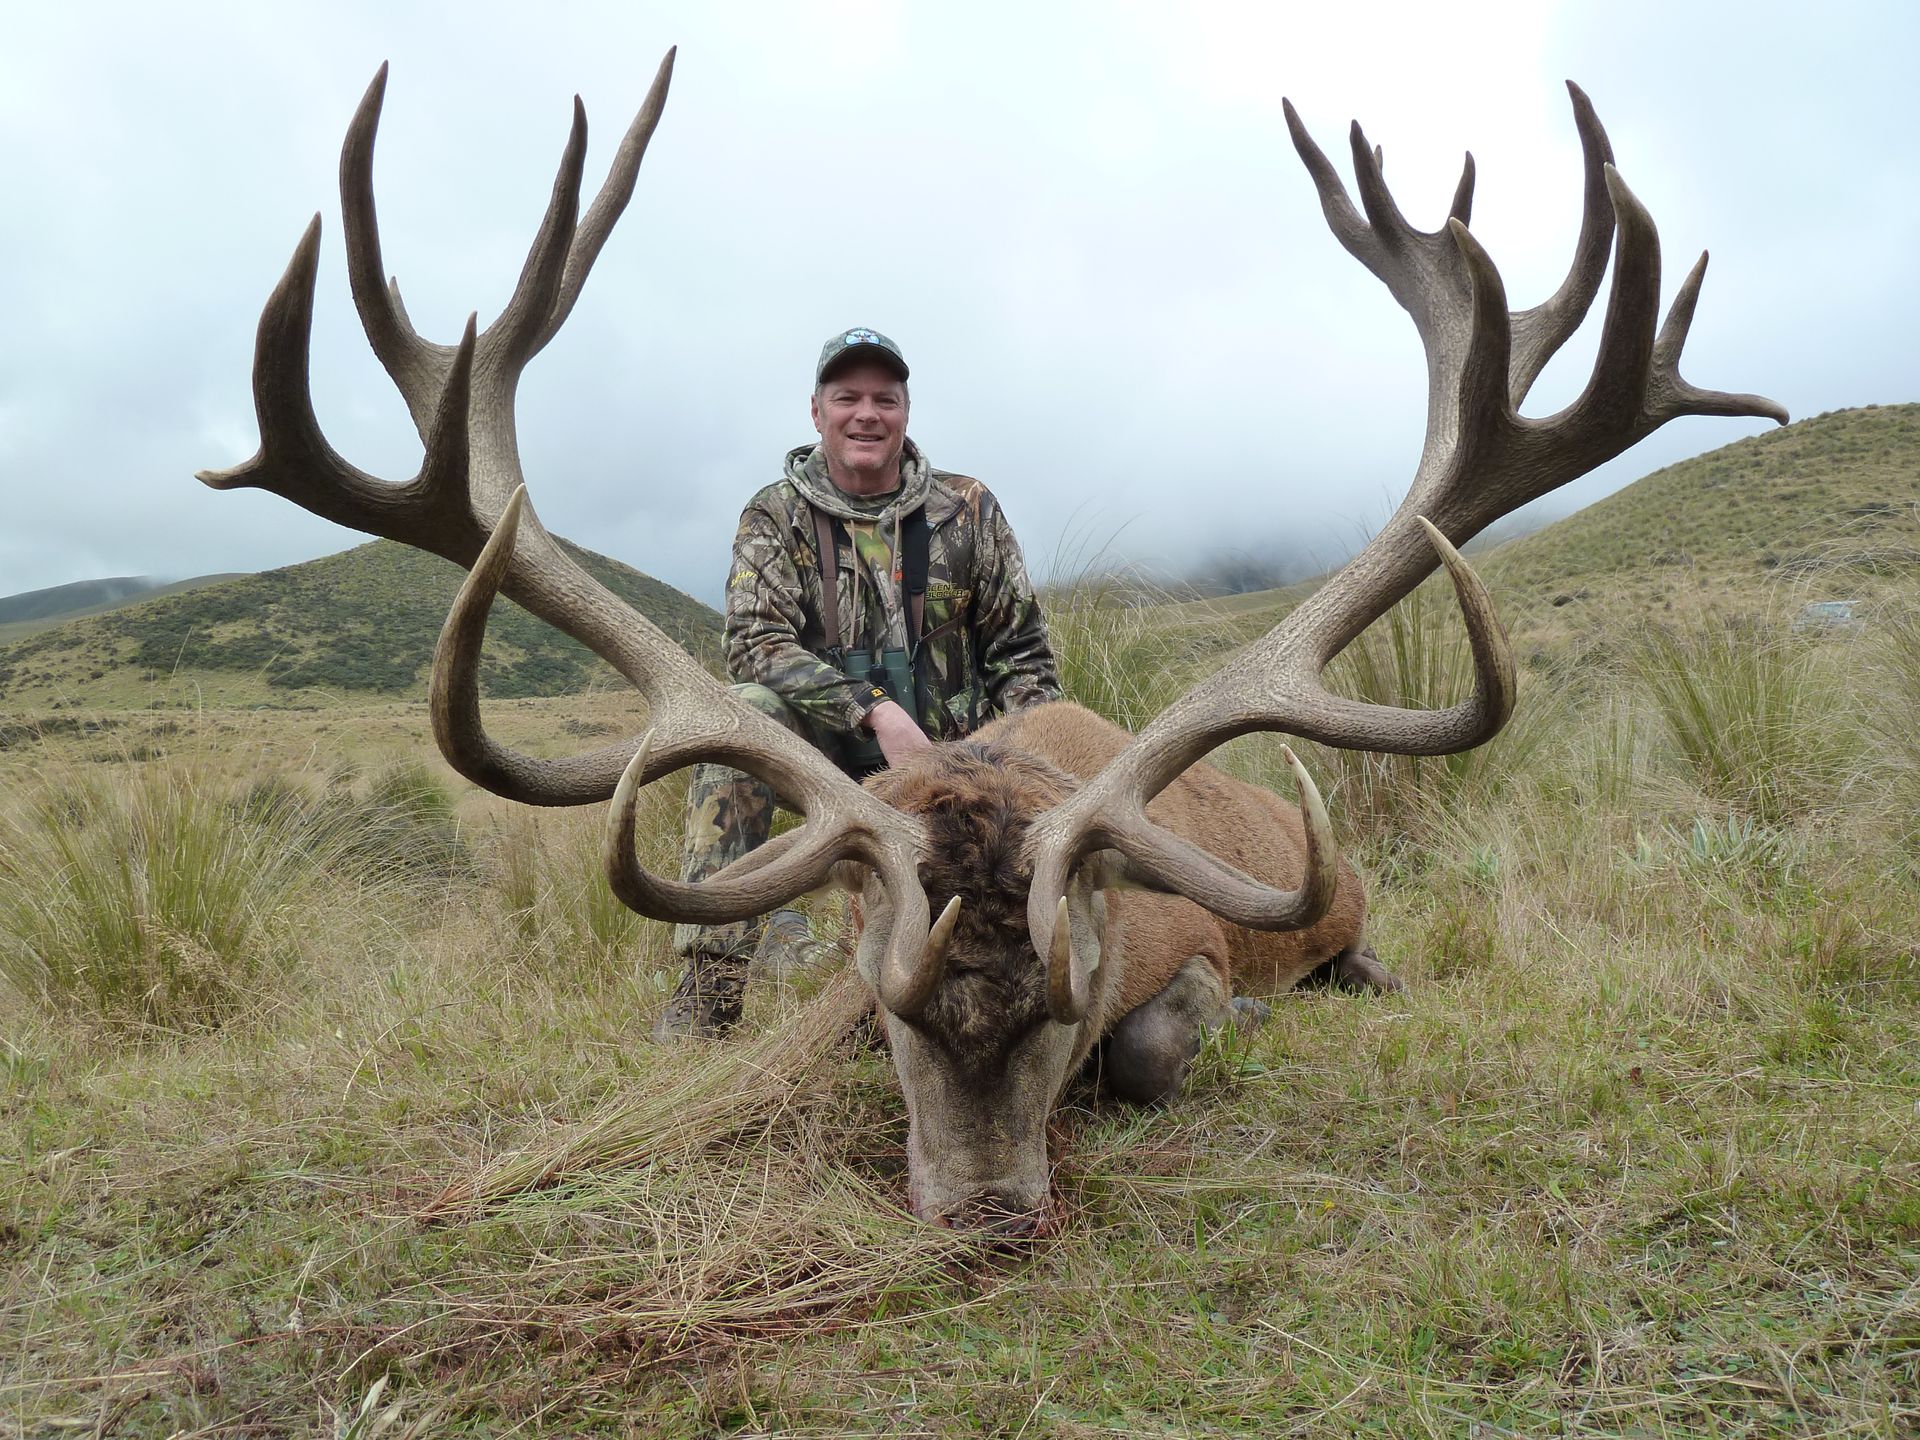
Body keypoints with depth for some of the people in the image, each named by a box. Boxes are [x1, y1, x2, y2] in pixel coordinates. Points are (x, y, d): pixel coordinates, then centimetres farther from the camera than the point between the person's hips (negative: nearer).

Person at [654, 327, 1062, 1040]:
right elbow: (755, 641, -14)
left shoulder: (968, 510, 5)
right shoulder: (776, 518, 1)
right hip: (832, 758, -1)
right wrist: (877, 712, -26)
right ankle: (712, 980, -30)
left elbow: (1022, 653, 9)